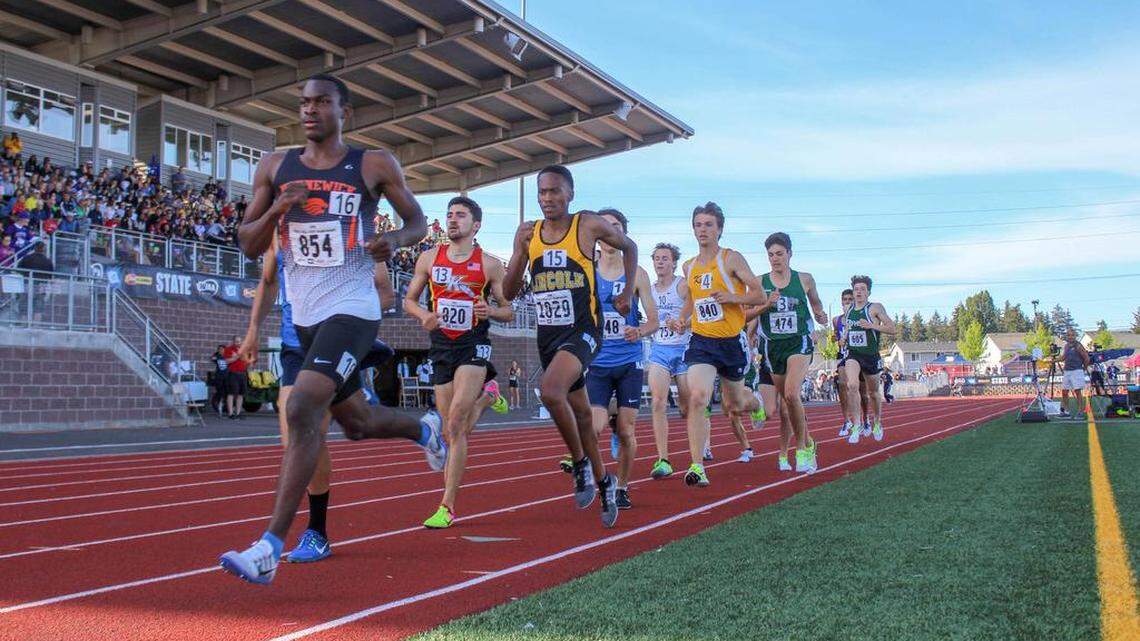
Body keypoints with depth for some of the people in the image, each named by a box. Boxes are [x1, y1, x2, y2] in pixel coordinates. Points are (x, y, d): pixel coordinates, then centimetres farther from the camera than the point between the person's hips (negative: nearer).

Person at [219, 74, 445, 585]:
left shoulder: (375, 166, -2)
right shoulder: (275, 167, 7)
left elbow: (419, 223, 8)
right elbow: (249, 246, 7)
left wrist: (395, 240, -14)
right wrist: (277, 209, -12)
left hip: (352, 310, -6)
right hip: (304, 315, 6)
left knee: (302, 410, -23)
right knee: (356, 421, 18)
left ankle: (269, 548, -18)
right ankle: (424, 428, 50)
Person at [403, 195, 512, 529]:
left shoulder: (489, 264, -2)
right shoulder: (429, 258, 6)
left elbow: (509, 311, 4)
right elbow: (409, 299, 12)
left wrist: (490, 311, -18)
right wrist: (423, 315, -10)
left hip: (474, 345, -4)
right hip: (441, 345, 4)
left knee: (455, 422, -19)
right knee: (453, 432, 10)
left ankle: (447, 506, -13)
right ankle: (487, 395, 43)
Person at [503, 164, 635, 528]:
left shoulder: (588, 225, -5)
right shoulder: (527, 233, 4)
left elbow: (629, 247, 13)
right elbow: (510, 293, 4)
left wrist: (627, 294, 5)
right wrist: (521, 252, -11)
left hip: (582, 330, -5)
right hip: (547, 334, 5)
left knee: (550, 391, -30)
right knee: (579, 411, 16)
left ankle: (580, 462, -8)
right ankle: (603, 481, 34)